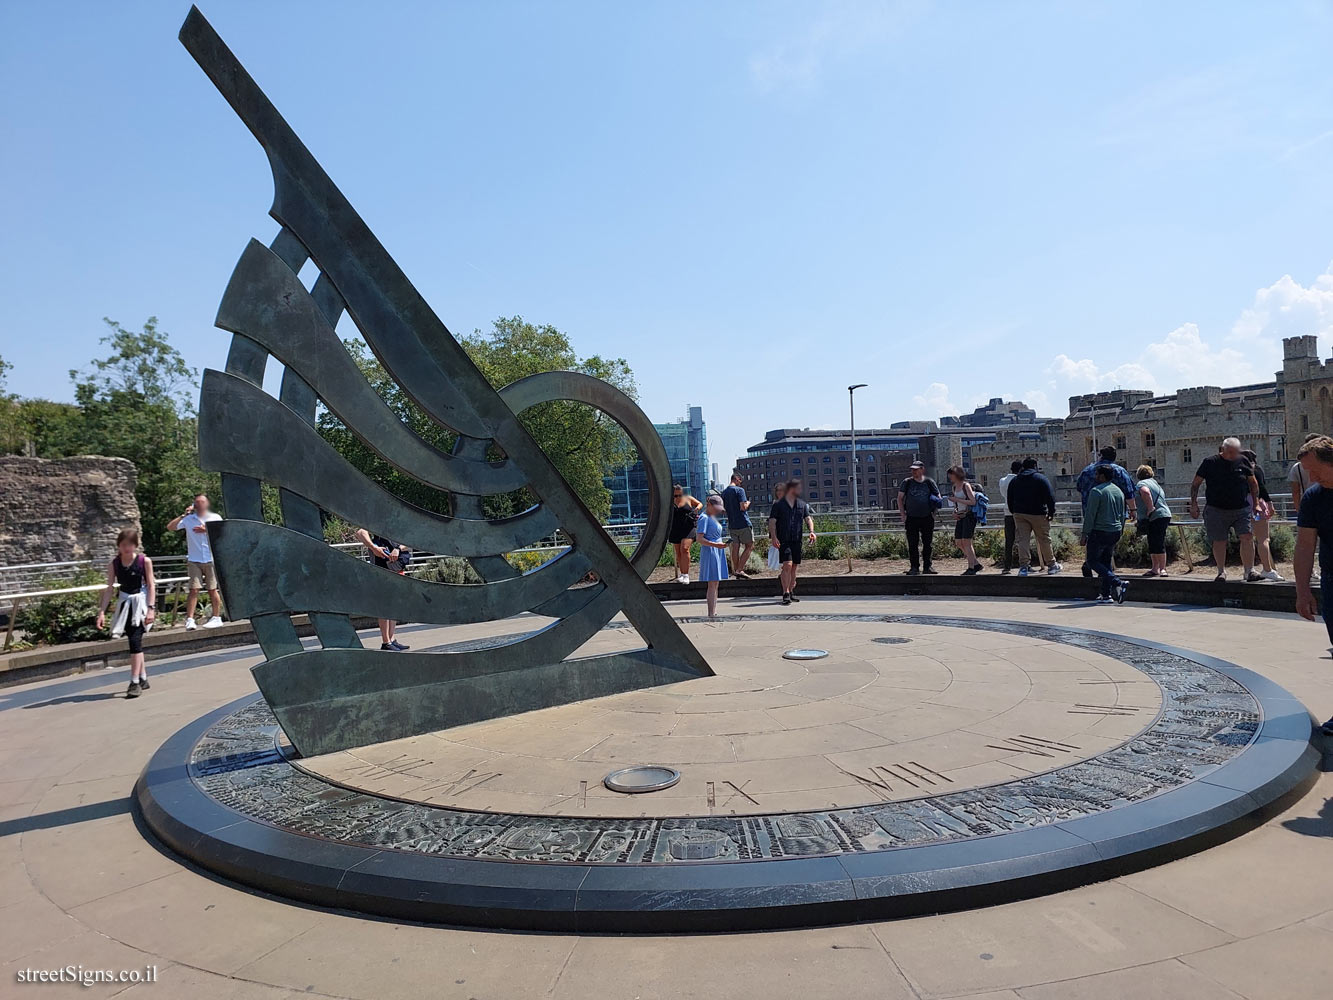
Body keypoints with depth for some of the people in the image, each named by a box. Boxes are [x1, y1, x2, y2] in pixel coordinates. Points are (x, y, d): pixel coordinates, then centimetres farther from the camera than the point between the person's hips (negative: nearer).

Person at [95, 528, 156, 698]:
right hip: (125, 604, 4)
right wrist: (102, 611, -5)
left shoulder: (144, 561, -8)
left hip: (141, 603, -4)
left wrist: (151, 608, -13)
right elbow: (109, 589, 1)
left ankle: (135, 682, -9)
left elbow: (151, 585, -6)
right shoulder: (114, 564, 0)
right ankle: (143, 679, 24)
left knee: (135, 640, -12)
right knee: (134, 642, 11)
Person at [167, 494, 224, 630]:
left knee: (212, 590, 5)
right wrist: (183, 515, -6)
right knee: (194, 589, -8)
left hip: (211, 559, 0)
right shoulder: (188, 519, 7)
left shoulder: (215, 518, 7)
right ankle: (189, 620, -8)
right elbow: (170, 527, -1)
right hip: (194, 560, 0)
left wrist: (207, 530, -11)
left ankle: (216, 618, 13)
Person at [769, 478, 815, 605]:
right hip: (784, 540, -5)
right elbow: (772, 521, -4)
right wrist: (773, 536, -17)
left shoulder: (802, 504, 13)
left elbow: (808, 518, 7)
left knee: (794, 567, 10)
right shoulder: (778, 505, 0)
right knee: (787, 565, -15)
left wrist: (811, 531, -12)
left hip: (797, 540, 5)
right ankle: (786, 594, -14)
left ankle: (790, 592, 22)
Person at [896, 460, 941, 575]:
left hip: (927, 518, 1)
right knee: (912, 544, -2)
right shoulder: (907, 482, 3)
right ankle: (914, 567, 4)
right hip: (911, 518, -1)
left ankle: (927, 566, 15)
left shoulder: (929, 482, 5)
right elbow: (900, 498, 6)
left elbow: (938, 497, 13)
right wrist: (902, 514, -3)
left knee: (927, 543, 6)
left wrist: (933, 512, 0)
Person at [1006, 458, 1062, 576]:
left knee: (1023, 540, -1)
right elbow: (1050, 497, -9)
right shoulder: (1041, 479, -2)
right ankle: (1051, 565, 18)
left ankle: (1023, 567, -12)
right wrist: (1051, 512, -4)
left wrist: (1014, 512, 19)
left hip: (1019, 514, 3)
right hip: (1038, 514, -3)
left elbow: (1009, 499, 12)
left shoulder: (1015, 480, 11)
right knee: (1044, 540, 8)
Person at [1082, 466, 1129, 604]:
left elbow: (1090, 515, -15)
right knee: (1107, 561, 14)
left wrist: (1085, 534, -10)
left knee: (1092, 561, 0)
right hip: (1115, 533, 8)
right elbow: (1122, 515, 18)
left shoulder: (1097, 491, -12)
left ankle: (1117, 583, -17)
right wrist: (1120, 533, 24)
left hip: (1099, 532, -7)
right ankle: (1106, 595, 10)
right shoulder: (1119, 491, 13)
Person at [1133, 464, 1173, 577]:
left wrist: (1150, 509, -23)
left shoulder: (1142, 483, -6)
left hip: (1156, 517, -10)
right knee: (1153, 545, 12)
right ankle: (1155, 568, 16)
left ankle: (1162, 569, -7)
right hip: (1163, 516, 10)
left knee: (1158, 544, -8)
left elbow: (1145, 492, -30)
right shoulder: (1155, 483, 25)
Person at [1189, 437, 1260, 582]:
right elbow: (1195, 484, 3)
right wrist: (1194, 504, -3)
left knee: (1247, 537, -8)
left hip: (1242, 509, 2)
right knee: (1219, 541, 3)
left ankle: (1249, 571, -1)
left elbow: (1253, 482, 18)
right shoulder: (1210, 462, -3)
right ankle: (1221, 571, 18)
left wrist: (1256, 503, 17)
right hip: (1217, 509, -2)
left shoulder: (1243, 462, 5)